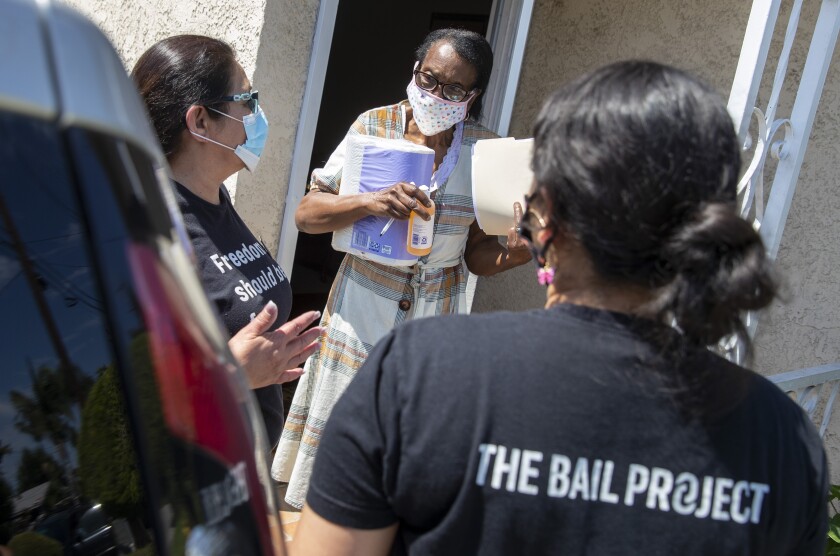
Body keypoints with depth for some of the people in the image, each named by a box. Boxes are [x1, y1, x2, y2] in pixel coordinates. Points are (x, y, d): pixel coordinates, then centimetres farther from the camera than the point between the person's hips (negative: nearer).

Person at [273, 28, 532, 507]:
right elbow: (307, 213, -9)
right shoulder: (374, 126, -6)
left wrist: (513, 251, -20)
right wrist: (370, 203, -27)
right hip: (362, 313, -1)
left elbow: (476, 254, 3)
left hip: (437, 319, 1)